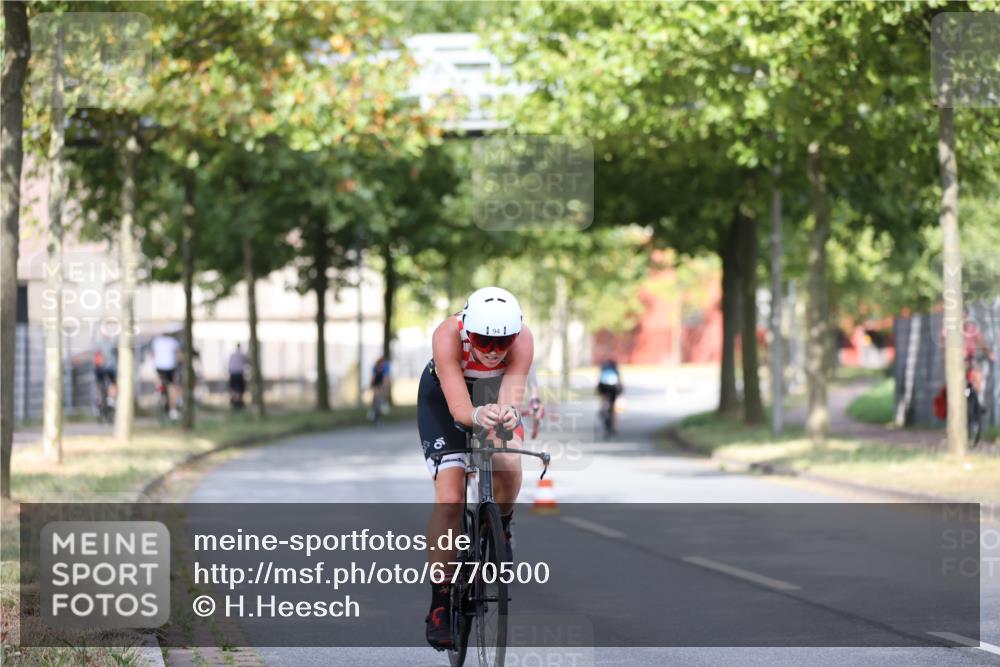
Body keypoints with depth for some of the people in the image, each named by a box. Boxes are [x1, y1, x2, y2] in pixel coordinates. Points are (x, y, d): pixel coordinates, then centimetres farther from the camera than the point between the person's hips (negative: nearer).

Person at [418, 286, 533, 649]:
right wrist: (477, 416, -65)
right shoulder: (448, 336, -37)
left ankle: (499, 530, 8)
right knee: (450, 499, -15)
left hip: (495, 394, 2)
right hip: (443, 398, -2)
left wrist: (508, 415, -65)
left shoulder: (522, 340, -32)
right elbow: (459, 408, -43)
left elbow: (511, 397, -42)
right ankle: (440, 603, -9)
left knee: (509, 466, -25)